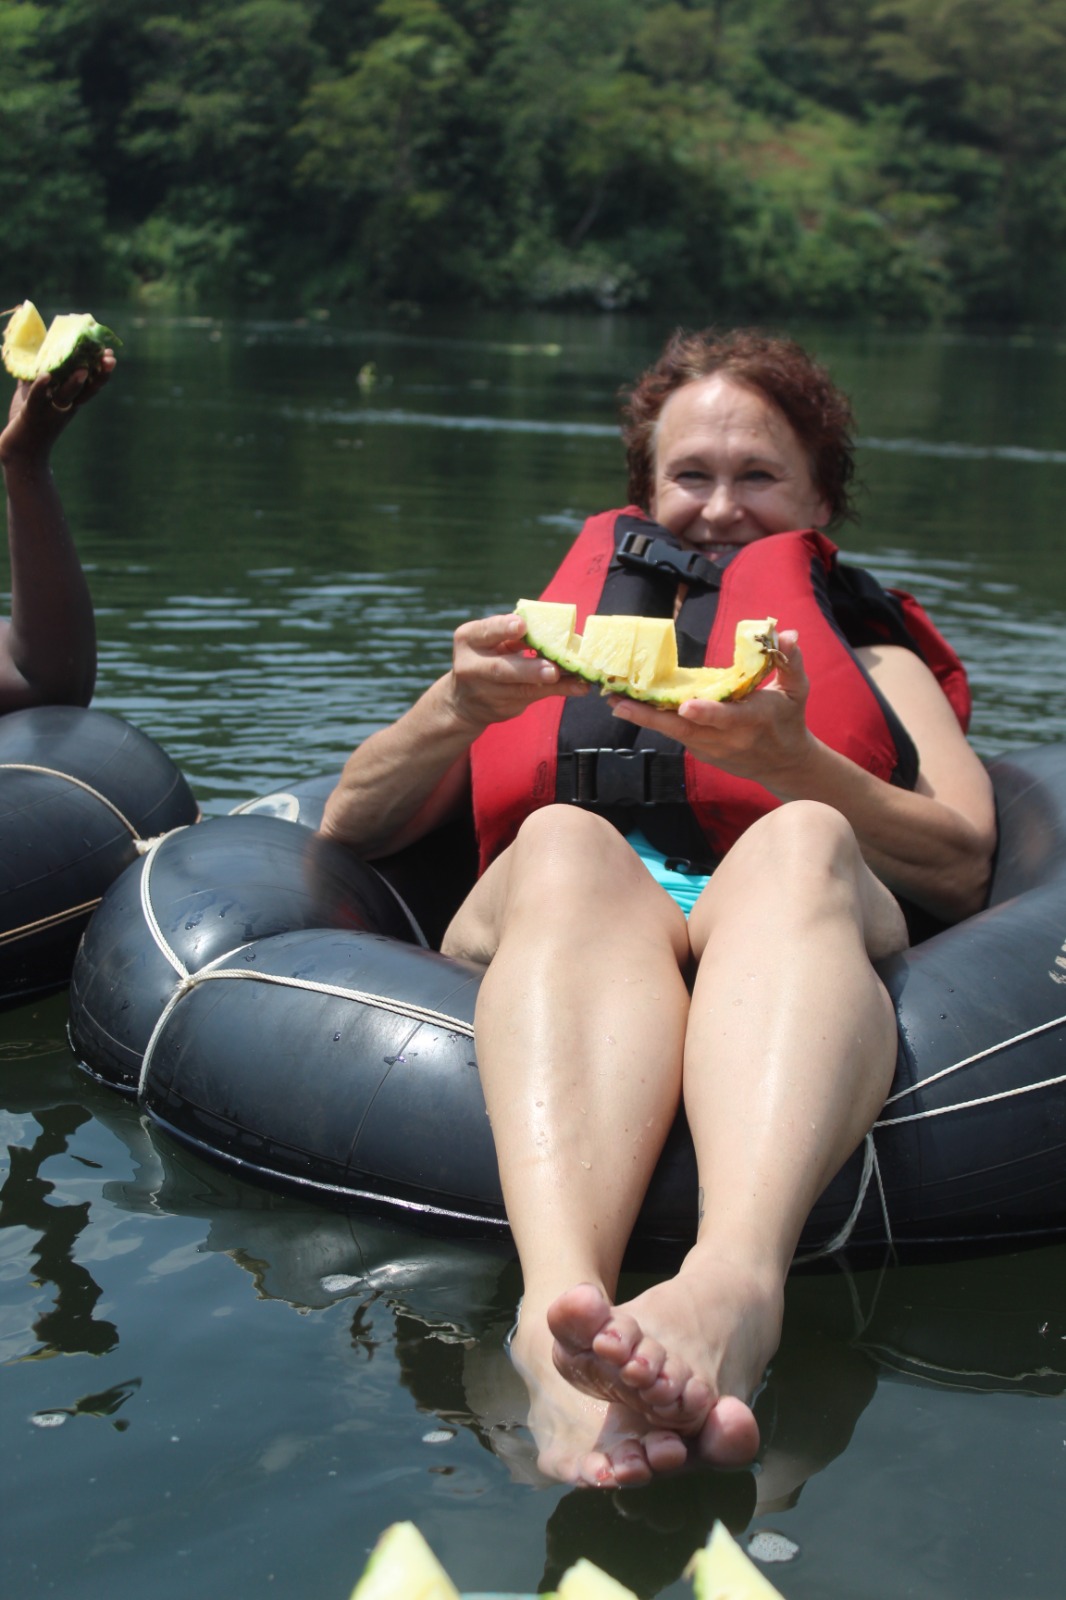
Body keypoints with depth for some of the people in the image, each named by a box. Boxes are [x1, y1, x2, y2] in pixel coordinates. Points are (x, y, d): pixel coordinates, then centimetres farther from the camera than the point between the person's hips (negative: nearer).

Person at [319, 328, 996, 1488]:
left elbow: (962, 866, 14)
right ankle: (564, 1314, -62)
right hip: (541, 927, 0)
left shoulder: (875, 658, 36)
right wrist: (459, 708, 1)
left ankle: (731, 1290, -64)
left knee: (799, 841, -35)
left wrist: (788, 759, -6)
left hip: (787, 930, 0)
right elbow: (349, 828, 23)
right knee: (566, 842, -36)